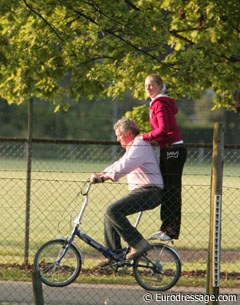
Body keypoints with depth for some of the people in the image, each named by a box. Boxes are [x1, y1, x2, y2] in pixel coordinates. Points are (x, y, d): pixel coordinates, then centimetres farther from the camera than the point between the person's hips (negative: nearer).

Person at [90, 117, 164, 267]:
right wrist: (101, 174, 11)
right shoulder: (133, 147, 24)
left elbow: (123, 167, -21)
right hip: (141, 191, 11)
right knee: (110, 213, 11)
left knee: (113, 211, -23)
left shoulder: (140, 146, -11)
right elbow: (119, 164, 25)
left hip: (149, 192, -11)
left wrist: (103, 177, -20)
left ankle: (138, 244, -23)